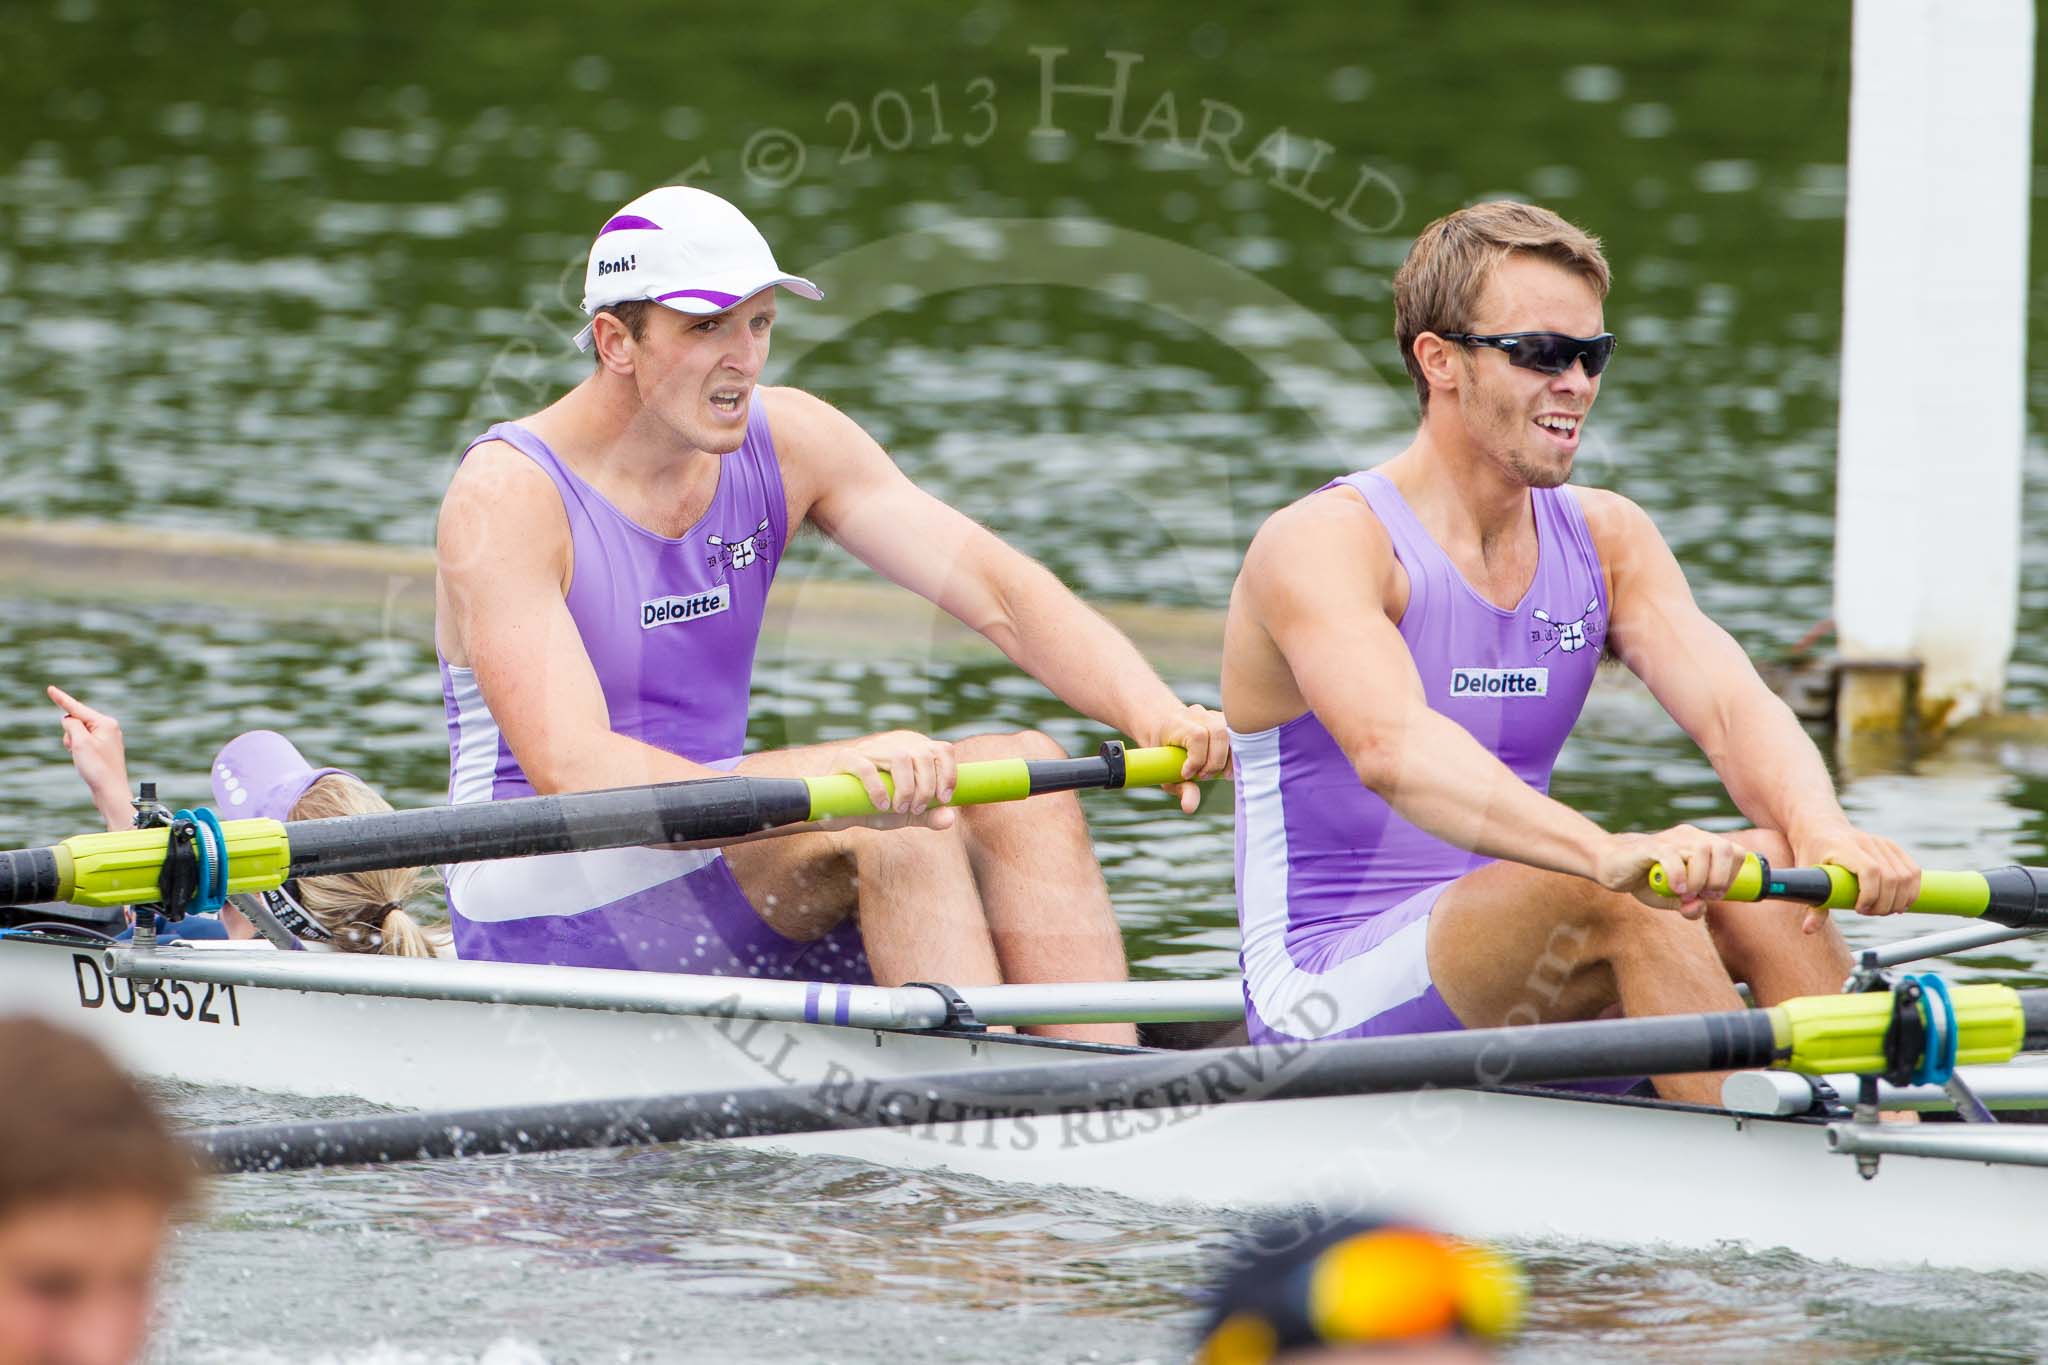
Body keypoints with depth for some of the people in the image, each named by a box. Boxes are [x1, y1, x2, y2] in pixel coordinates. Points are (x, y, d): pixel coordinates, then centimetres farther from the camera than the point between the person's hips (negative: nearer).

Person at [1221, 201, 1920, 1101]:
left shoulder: (1606, 538, 9)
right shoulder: (1323, 545, -13)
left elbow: (1731, 706, -8)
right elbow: (1392, 748, -33)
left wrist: (1822, 831, -32)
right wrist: (1607, 851, -50)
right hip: (1325, 1008, -6)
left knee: (1760, 865, -18)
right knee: (1614, 898, -30)